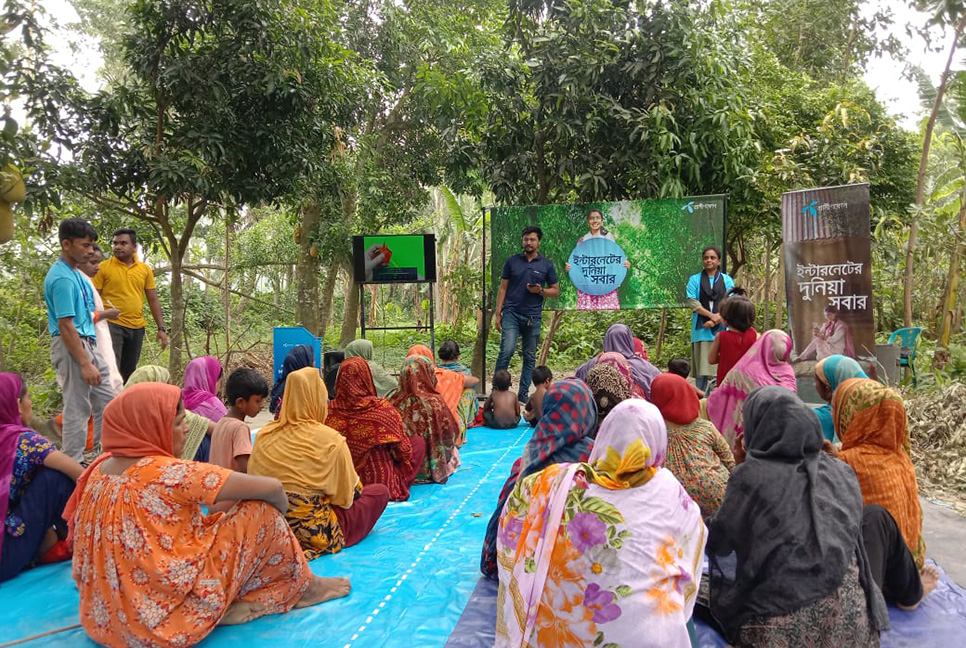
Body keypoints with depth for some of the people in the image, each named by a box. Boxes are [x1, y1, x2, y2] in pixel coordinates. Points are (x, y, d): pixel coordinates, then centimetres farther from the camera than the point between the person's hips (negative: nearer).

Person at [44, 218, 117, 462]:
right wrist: (85, 364, -21)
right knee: (78, 408, -2)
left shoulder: (76, 274, 13)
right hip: (72, 347, -10)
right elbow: (65, 326, -22)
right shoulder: (62, 278, -18)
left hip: (89, 344, 10)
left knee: (106, 400, 16)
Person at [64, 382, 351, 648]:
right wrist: (280, 507, 3)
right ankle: (303, 587, 15)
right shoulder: (168, 473, -22)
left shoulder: (99, 469, 1)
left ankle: (232, 602, 15)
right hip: (169, 623, -8)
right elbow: (270, 488, -20)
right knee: (262, 510, -4)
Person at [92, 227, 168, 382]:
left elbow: (153, 300, 11)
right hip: (112, 325, -4)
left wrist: (161, 328, 6)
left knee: (129, 372, 12)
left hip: (137, 328, 4)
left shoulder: (145, 269, 9)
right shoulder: (104, 267, -1)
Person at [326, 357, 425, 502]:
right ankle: (398, 483, 17)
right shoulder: (383, 407, -19)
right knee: (419, 441, 16)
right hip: (383, 483, -5)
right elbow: (402, 448, -8)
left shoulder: (331, 411, -12)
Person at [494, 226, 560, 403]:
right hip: (511, 313, -2)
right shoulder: (512, 261, 8)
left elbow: (556, 291, 11)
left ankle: (523, 394, 16)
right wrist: (498, 313, 1)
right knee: (507, 350, -16)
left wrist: (540, 290, -9)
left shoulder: (546, 265, 8)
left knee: (530, 357, 6)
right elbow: (503, 288, 8)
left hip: (533, 317, 2)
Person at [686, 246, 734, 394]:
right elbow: (692, 301, -1)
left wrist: (716, 320, -13)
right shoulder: (695, 279, 12)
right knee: (702, 366, -3)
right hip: (701, 329, 0)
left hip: (721, 328, 0)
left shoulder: (727, 280, 13)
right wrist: (712, 315, -12)